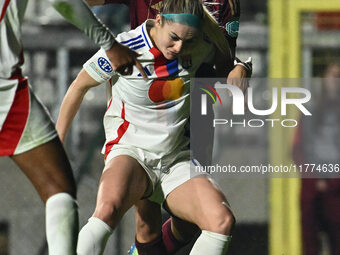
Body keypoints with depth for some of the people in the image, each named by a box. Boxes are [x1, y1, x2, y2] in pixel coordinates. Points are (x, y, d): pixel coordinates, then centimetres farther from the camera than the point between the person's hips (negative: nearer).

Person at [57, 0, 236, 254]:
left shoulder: (198, 49, -3)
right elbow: (80, 85, 4)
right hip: (131, 154, -4)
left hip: (178, 161, 4)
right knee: (108, 207, -38)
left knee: (222, 220, -24)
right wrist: (57, 145, 9)